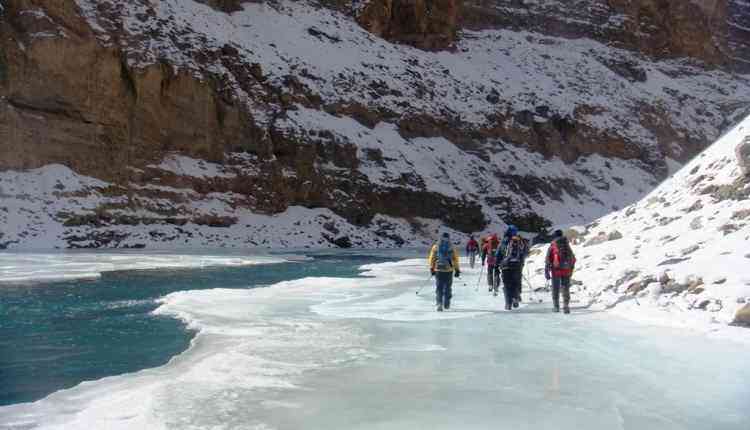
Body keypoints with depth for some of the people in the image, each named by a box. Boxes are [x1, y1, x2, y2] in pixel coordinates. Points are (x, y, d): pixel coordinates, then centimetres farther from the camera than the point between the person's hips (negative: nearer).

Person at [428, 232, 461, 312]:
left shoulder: (435, 247, 0)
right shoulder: (451, 248, -3)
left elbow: (431, 258, 2)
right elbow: (455, 259, -1)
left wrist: (431, 268, 10)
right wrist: (457, 270, 6)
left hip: (438, 270, 0)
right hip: (449, 270, 0)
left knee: (439, 288, 3)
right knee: (448, 287, 14)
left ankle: (439, 303, -12)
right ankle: (446, 304, 19)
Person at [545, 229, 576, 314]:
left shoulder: (552, 246, -2)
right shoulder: (567, 246, 9)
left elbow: (548, 260, -6)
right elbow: (573, 259, 15)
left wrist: (547, 272, -2)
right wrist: (571, 270, 24)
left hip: (556, 270, -2)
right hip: (567, 271, 2)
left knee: (555, 289, 11)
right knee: (566, 289, 9)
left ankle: (556, 306, 12)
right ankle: (566, 306, -1)